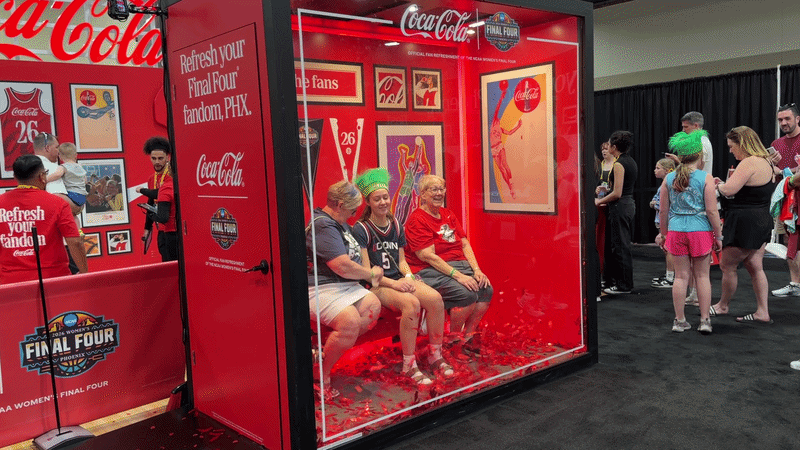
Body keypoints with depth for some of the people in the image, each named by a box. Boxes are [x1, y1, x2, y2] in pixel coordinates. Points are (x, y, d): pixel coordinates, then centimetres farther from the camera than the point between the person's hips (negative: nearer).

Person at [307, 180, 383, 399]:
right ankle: (320, 375, -11)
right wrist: (372, 274, -3)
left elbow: (354, 255, 33)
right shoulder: (322, 226, -14)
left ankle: (326, 352, -15)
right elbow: (343, 266, -20)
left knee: (373, 306, -18)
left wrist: (371, 273, 14)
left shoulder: (340, 223, 21)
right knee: (351, 322, -32)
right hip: (321, 289, -10)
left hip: (346, 286, 10)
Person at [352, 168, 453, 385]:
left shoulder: (396, 225, 13)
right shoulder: (361, 229, -7)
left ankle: (435, 356, -6)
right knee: (411, 302, -34)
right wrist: (394, 283, -20)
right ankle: (409, 365, -22)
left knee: (435, 298, -22)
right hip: (375, 285, -6)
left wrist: (408, 277, -6)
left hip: (399, 280, 6)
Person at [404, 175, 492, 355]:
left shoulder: (448, 215, 17)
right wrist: (458, 275, -22)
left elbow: (465, 244, 12)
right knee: (468, 294, -28)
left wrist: (476, 270, -5)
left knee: (487, 289, -15)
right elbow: (428, 256, -16)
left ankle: (468, 336, 1)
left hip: (459, 265, 8)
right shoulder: (417, 220, -8)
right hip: (431, 272, -8)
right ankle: (454, 339, -5)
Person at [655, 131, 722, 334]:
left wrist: (663, 233, 17)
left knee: (681, 276, 7)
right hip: (701, 231, -2)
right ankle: (705, 320, 12)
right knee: (702, 276, 9)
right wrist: (718, 236, 1)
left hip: (676, 231, 2)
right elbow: (712, 211, -8)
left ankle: (680, 320, 13)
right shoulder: (705, 178, -6)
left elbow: (663, 211, 6)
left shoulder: (669, 179, 2)